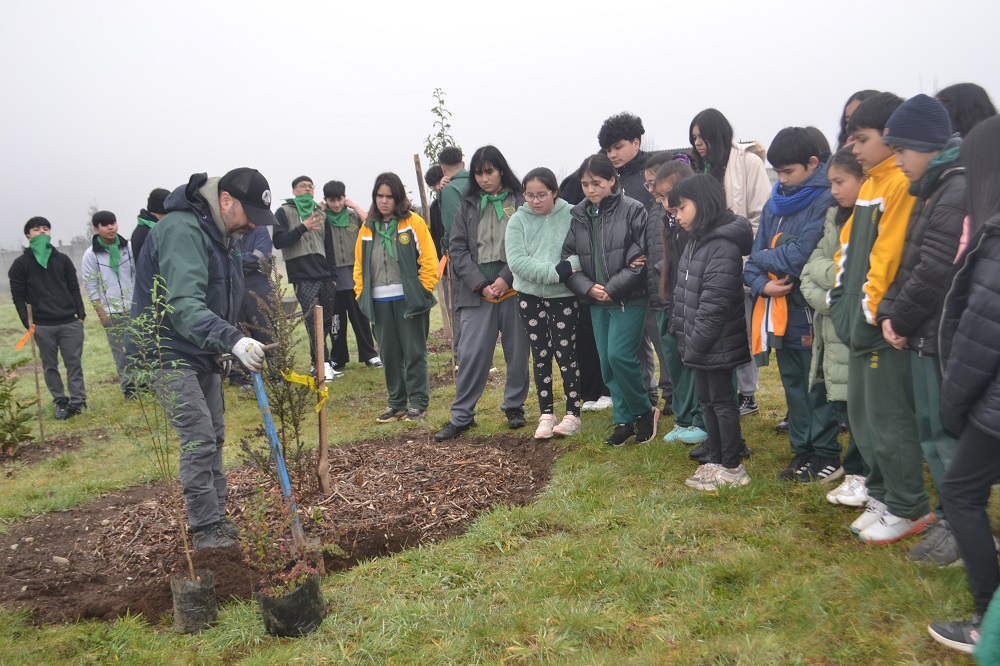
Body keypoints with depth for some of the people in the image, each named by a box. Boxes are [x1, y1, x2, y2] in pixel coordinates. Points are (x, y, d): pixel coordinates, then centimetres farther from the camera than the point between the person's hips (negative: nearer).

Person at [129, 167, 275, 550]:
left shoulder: (222, 234, 8)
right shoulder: (182, 230, -24)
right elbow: (184, 306, -37)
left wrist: (232, 351, 18)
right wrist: (232, 339, -49)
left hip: (204, 352, 10)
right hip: (170, 353, -9)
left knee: (214, 437, 13)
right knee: (200, 440, -10)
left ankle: (216, 519, 24)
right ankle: (206, 529, 1)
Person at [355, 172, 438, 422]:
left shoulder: (413, 223, -3)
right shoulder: (368, 227, 11)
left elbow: (429, 261, -5)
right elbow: (359, 264, 14)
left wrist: (423, 291, -9)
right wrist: (361, 294, 6)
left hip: (408, 299, -4)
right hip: (379, 302, 5)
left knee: (414, 354, 2)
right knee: (389, 356, 11)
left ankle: (418, 404, 13)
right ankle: (396, 404, 22)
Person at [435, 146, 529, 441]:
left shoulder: (521, 202, 2)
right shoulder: (468, 206, 9)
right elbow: (457, 249, 4)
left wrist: (506, 278, -14)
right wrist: (480, 284, -8)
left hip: (514, 287, -1)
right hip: (477, 291, 1)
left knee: (517, 351, 9)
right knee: (471, 353, 0)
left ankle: (514, 407, 26)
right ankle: (461, 416, 9)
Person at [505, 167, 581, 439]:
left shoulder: (572, 216, -8)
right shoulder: (518, 220, -4)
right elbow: (516, 261, -15)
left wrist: (570, 270, -30)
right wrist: (554, 271, -23)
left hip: (564, 296, -2)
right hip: (530, 297, 2)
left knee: (567, 355, 3)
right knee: (541, 356, 11)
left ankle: (573, 414, 18)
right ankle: (546, 415, 22)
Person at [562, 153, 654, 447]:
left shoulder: (633, 210, -8)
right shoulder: (579, 215, 8)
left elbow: (641, 258, -12)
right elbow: (568, 257, 7)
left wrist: (612, 288, -15)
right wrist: (587, 287, -8)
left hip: (629, 300, -6)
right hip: (597, 301, 6)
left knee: (619, 355, -14)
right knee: (607, 364, 8)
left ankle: (644, 411, 10)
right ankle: (624, 421, 22)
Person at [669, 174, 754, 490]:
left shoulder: (723, 246, -20)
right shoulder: (696, 241, 11)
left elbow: (714, 304, -24)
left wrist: (695, 344, -21)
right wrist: (680, 331, 11)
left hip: (717, 344, -9)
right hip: (700, 344, 9)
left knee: (722, 400, 3)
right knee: (706, 400, 17)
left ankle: (732, 468, 17)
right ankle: (715, 461, 30)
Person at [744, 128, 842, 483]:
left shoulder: (826, 201, -12)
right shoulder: (775, 204, 11)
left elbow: (801, 255, -20)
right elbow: (754, 261, 9)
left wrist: (764, 257, -4)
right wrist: (761, 283, -11)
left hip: (810, 312, -7)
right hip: (779, 310, 7)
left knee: (818, 387, 3)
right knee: (793, 385, 16)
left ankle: (826, 456, 17)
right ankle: (802, 451, 28)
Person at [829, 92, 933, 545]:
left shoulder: (902, 184, -14)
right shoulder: (869, 185, 16)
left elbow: (888, 252, -20)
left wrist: (872, 308, -15)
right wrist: (843, 300, 11)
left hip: (884, 323, -10)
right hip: (860, 320, 10)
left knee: (888, 417, 0)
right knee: (862, 413, 16)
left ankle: (908, 508, 15)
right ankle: (882, 495, 30)